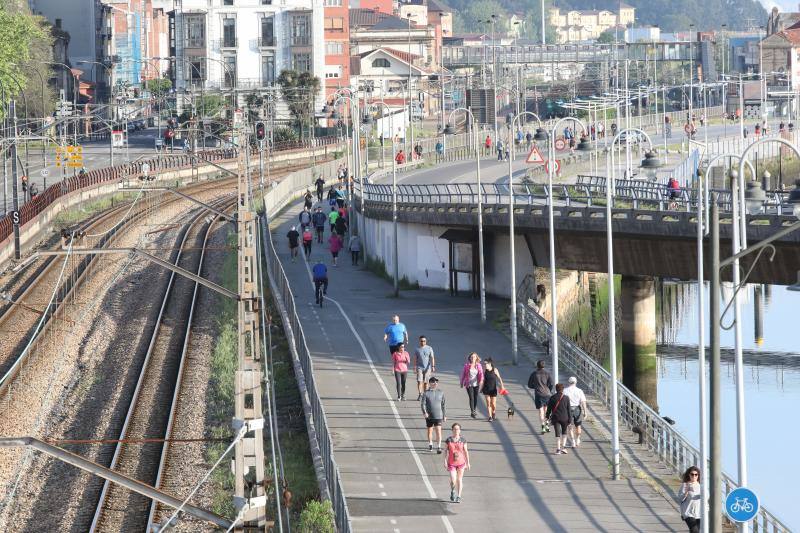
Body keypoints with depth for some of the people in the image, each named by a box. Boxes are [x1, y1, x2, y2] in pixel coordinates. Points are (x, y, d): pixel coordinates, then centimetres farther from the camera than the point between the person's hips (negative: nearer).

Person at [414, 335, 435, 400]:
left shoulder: (429, 348, 2)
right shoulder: (417, 349, 3)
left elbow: (432, 358, -1)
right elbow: (415, 359, 4)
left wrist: (433, 366, -11)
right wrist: (415, 368, 0)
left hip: (427, 368, 0)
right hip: (419, 367, 0)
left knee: (426, 382, 5)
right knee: (419, 381, -12)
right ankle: (420, 395, -12)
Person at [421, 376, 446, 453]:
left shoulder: (441, 393, 4)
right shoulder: (426, 393, -3)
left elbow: (443, 405, 11)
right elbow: (423, 404, -7)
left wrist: (445, 415, 12)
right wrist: (425, 412, -23)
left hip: (438, 416, 0)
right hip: (429, 415, 0)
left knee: (438, 431, -10)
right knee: (430, 430, 14)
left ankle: (439, 447, -9)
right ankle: (430, 445, 33)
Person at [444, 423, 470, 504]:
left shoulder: (463, 440, -1)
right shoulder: (449, 440, -4)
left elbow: (466, 451, 5)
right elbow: (446, 451, 2)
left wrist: (468, 463, 5)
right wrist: (445, 462, -4)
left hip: (461, 462, 1)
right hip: (451, 463, -1)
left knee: (459, 479, 7)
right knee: (453, 480, -11)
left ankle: (458, 497, 17)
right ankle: (452, 492, 19)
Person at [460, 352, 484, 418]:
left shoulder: (478, 365, 3)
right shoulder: (466, 365, -3)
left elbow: (481, 373, -2)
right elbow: (463, 374, 5)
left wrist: (481, 380, -19)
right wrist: (462, 382, 10)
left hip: (476, 384, 3)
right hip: (469, 384, -3)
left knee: (475, 398, 12)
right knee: (471, 398, -11)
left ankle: (474, 410, 30)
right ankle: (472, 412, -11)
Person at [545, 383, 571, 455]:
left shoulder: (552, 398, -2)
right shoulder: (566, 398, -2)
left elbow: (549, 408, 4)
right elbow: (568, 410, 0)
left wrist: (547, 416, 19)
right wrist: (569, 420, 5)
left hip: (555, 418, 0)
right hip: (564, 418, 0)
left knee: (557, 433, 2)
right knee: (564, 432, 18)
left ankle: (558, 449, -2)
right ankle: (563, 446, 9)